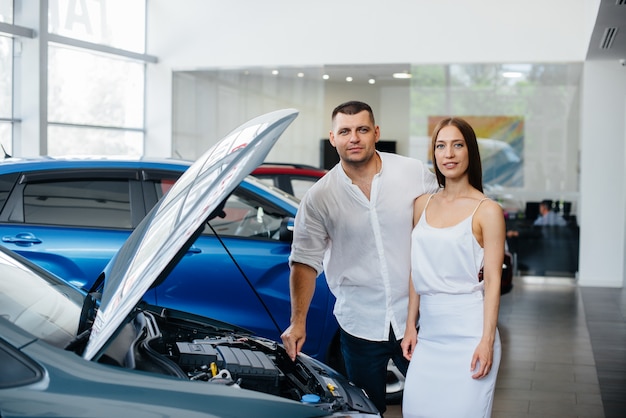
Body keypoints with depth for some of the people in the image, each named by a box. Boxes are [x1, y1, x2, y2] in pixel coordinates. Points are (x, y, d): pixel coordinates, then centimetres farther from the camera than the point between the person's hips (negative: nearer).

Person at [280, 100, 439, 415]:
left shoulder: (415, 173, -3)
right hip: (360, 326, 0)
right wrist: (298, 321, -9)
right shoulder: (318, 197, -4)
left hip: (416, 318, 0)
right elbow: (305, 261, -2)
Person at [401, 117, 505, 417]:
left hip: (467, 333, -5)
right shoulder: (423, 205, 10)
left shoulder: (486, 210, -5)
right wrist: (410, 326, 10)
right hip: (429, 332, 5)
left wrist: (487, 340, -14)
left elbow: (492, 280, -8)